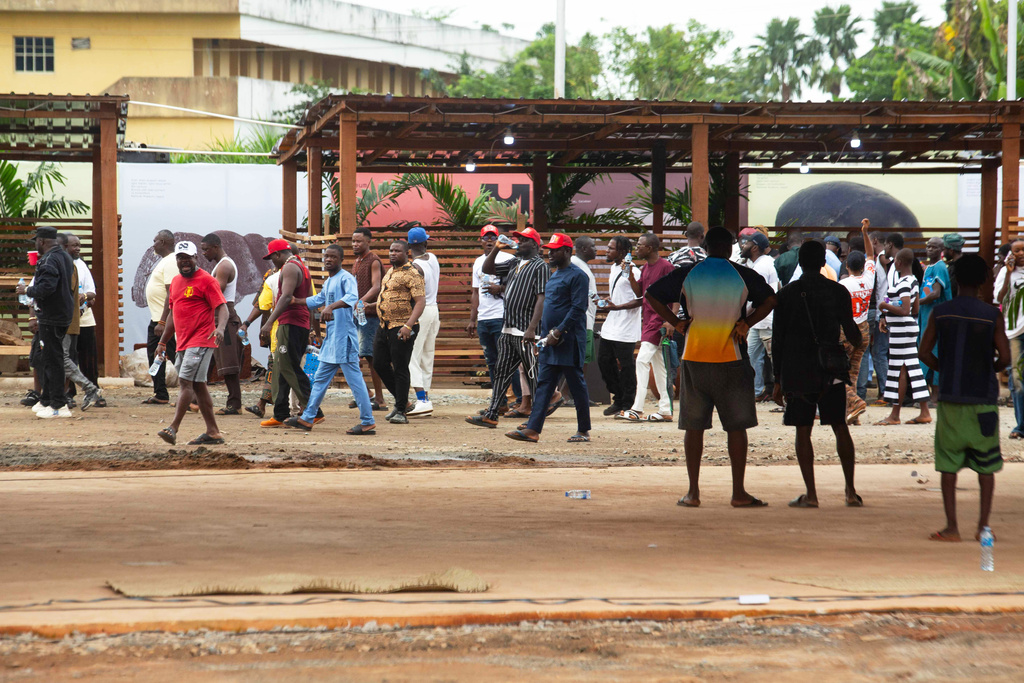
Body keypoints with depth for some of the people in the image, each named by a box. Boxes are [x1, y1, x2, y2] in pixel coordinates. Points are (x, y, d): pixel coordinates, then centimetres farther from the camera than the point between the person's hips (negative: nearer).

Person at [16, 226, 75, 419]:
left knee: (52, 359, -7)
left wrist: (27, 290, -11)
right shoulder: (65, 257, 13)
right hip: (64, 314, 10)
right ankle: (46, 399, 28)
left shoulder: (49, 260, -18)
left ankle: (59, 405, -7)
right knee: (50, 358, 19)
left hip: (51, 316, -10)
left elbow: (45, 288, -28)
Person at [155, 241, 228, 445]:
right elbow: (173, 313, 25)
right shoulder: (176, 281, 18)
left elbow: (222, 307, -14)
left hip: (200, 341, -9)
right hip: (183, 343, 9)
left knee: (185, 381, -15)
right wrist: (162, 342, 25)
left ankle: (173, 428, -21)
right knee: (198, 385, 9)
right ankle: (213, 432, 13)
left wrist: (220, 328, -33)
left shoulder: (206, 280, -7)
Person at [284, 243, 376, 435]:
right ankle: (307, 418, 22)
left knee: (354, 379, -8)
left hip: (344, 337, -10)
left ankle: (367, 422, -5)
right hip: (331, 338, 10)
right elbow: (318, 300, 35)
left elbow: (352, 297, -31)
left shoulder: (346, 278, -11)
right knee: (320, 379, 15)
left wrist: (331, 306, -44)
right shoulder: (328, 282, 18)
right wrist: (295, 301, 31)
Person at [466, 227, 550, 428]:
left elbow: (541, 299, -16)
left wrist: (531, 329, -24)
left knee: (532, 375, -3)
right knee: (501, 373, 9)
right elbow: (486, 269, 23)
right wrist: (497, 249, 7)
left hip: (525, 332, -9)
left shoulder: (540, 266, -8)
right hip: (508, 330, 9)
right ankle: (491, 416, 11)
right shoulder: (514, 263, 17)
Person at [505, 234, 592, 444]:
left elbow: (578, 309, -17)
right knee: (543, 384, 3)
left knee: (576, 384, -1)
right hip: (551, 340, 9)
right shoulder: (553, 276, 19)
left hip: (569, 341, -9)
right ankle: (532, 429, -2)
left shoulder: (577, 276, -10)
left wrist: (558, 332, -20)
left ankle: (584, 431, 7)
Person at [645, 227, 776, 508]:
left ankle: (693, 492, 5)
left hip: (694, 358, 2)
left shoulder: (686, 275, 4)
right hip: (731, 359, -2)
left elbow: (652, 294, 3)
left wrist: (677, 323, 4)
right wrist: (746, 323, -1)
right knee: (736, 426, 3)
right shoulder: (742, 276, 0)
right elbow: (770, 299, -5)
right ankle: (738, 493, 2)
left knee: (694, 426, 6)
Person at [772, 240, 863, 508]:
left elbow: (778, 339, 2)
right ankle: (851, 490, 5)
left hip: (796, 372, -1)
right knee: (840, 428, 8)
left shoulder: (787, 294, 1)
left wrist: (778, 380, 7)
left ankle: (810, 493, -2)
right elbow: (850, 330, 5)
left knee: (803, 431, 3)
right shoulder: (838, 292, 0)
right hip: (831, 370, 1)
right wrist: (858, 344, 30)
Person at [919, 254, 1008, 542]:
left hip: (949, 398, 1)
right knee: (986, 465, 9)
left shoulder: (940, 313, -1)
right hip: (983, 399, -1)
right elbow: (1004, 357, -8)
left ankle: (951, 527, 4)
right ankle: (983, 526, 7)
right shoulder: (992, 315, -6)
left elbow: (925, 352, -1)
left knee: (948, 464, 7)